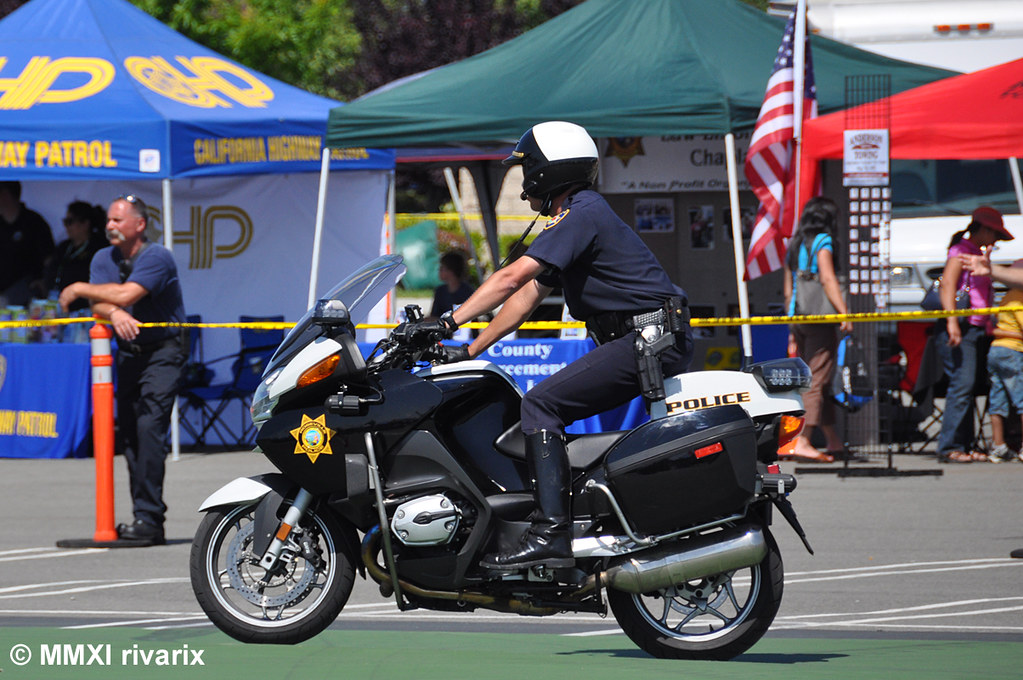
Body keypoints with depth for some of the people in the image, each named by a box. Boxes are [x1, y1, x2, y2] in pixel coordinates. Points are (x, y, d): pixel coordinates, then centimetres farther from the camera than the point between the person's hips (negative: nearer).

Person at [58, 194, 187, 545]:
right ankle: (146, 518, 10)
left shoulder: (157, 258, -16)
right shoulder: (104, 259, 5)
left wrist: (79, 289, -15)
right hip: (128, 353, 7)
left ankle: (148, 518, -21)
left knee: (149, 427, -18)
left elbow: (127, 294, -28)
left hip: (163, 352, -7)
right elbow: (99, 305, -7)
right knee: (128, 431, 4)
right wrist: (114, 313, -31)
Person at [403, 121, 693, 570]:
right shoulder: (578, 214, 22)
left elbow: (512, 278, -19)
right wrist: (470, 351, 19)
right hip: (654, 342, 11)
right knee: (547, 408, 18)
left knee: (542, 404, -18)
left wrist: (449, 322, -18)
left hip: (651, 339, -11)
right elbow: (528, 294, 23)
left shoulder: (582, 214, -11)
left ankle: (550, 534, -28)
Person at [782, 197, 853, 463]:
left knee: (817, 380, 14)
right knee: (817, 382, -8)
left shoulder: (794, 246, 17)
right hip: (819, 318, -8)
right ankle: (803, 442, -16)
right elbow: (828, 279, -18)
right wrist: (844, 313, -23)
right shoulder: (822, 242, -5)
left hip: (799, 320, 8)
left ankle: (833, 441, 21)